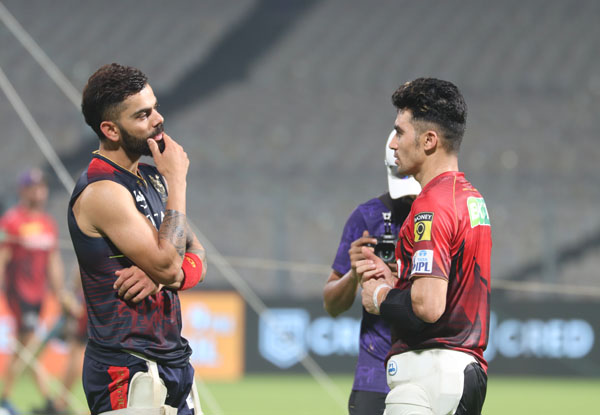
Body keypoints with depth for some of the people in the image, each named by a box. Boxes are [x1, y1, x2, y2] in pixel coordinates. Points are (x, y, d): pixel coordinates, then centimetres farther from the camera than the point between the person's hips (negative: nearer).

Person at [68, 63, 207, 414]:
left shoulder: (150, 178, 12)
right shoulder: (103, 192, -16)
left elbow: (198, 260, 13)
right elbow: (168, 266, -22)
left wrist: (162, 275, -10)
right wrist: (177, 183, -14)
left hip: (172, 360, 8)